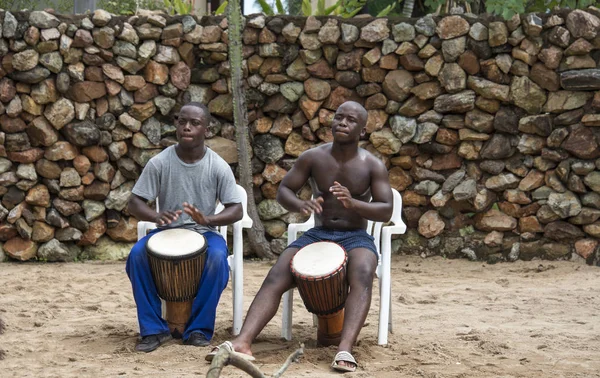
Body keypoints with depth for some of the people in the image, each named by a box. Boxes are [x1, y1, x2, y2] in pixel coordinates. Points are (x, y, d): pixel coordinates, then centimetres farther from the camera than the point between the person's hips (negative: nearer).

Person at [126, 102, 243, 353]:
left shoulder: (218, 167, -7)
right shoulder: (159, 163, -7)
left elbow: (236, 210, -9)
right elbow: (134, 203, -6)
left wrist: (208, 220, -30)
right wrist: (156, 217, -29)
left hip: (204, 233, -1)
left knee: (217, 257, -35)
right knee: (137, 253, -30)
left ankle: (199, 329, -17)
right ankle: (154, 329, -17)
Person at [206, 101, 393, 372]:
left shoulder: (373, 166, -4)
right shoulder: (313, 157, 0)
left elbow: (386, 211, -9)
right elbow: (283, 191, 3)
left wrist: (353, 203, -28)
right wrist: (301, 205, -21)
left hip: (355, 236, -2)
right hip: (317, 234, 2)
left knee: (363, 275, -38)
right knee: (276, 277, -24)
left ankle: (345, 350, -52)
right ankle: (242, 343, -40)